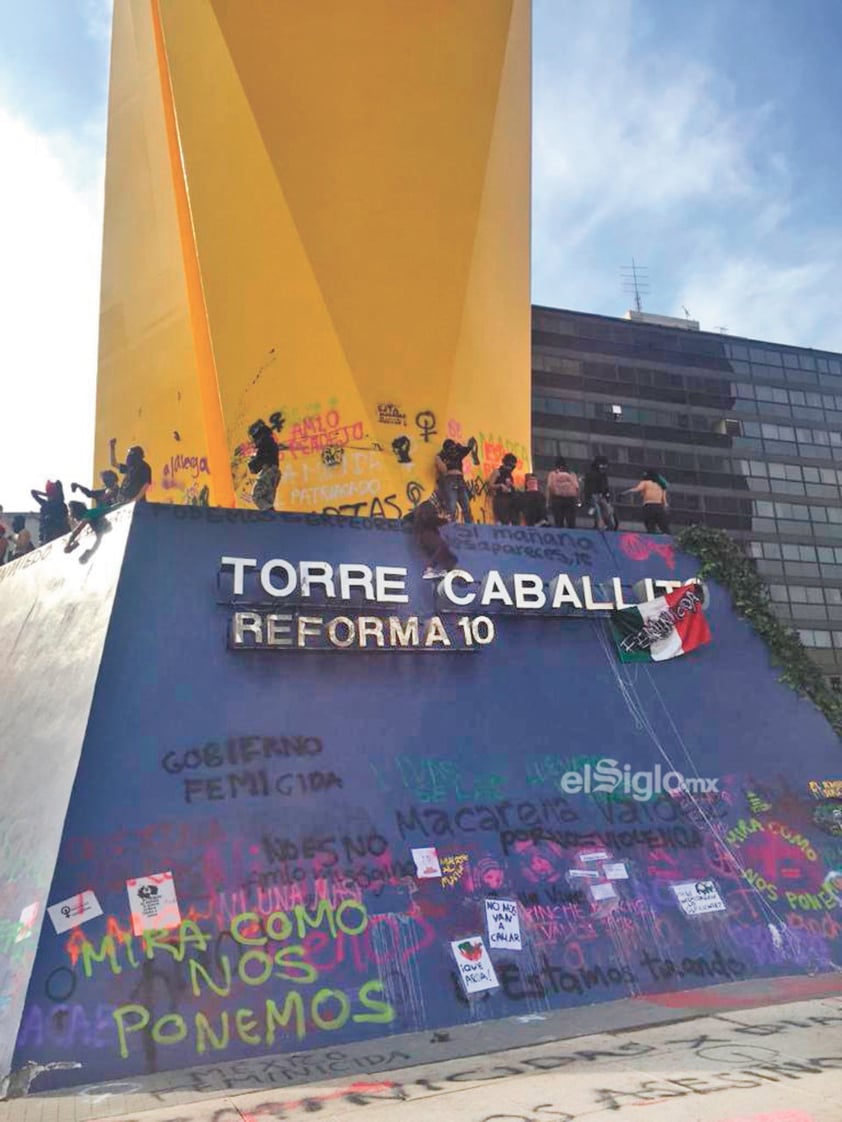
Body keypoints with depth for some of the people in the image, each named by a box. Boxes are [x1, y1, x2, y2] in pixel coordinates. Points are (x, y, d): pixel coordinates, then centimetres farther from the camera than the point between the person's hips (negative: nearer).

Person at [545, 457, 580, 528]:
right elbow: (576, 487, 0)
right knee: (571, 523, 0)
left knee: (558, 523, -3)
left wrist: (548, 501, -4)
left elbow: (550, 487, -6)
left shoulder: (552, 473, 6)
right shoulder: (572, 474, 11)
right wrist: (577, 499, 7)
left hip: (557, 499, -1)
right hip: (571, 499, 1)